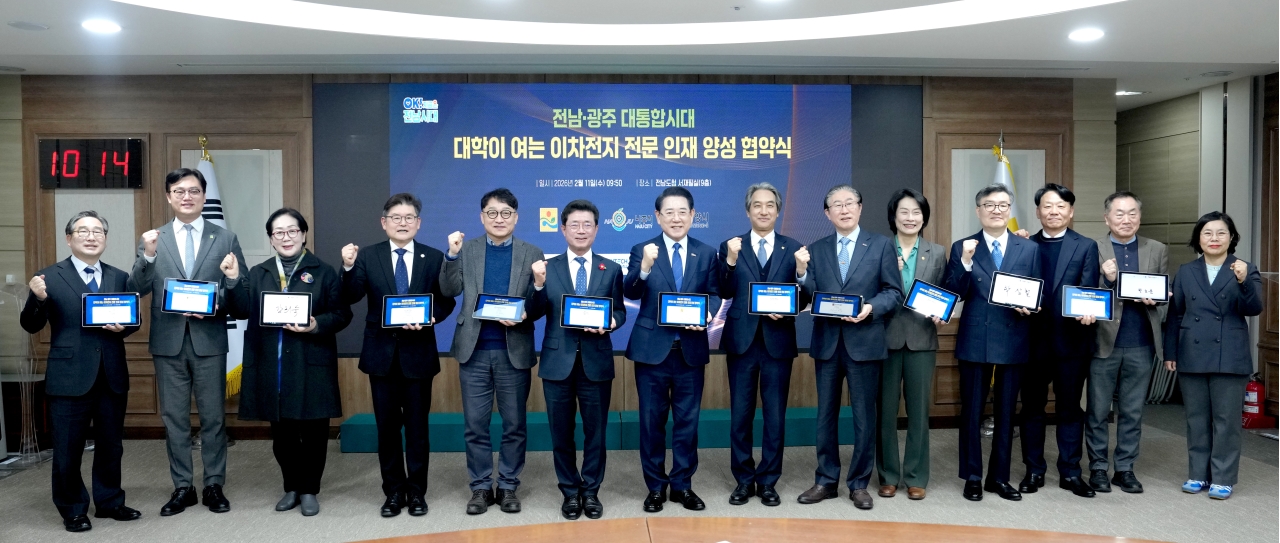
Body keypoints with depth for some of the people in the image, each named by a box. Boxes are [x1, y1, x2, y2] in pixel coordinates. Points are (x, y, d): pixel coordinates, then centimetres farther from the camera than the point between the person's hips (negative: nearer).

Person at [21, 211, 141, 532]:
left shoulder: (120, 278, 8)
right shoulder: (49, 277, -2)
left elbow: (134, 319, 11)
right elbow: (30, 326, -4)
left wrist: (123, 327, -12)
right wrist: (38, 299, -23)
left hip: (112, 376, 4)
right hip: (69, 378, -3)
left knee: (111, 445, 14)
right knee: (68, 449, 6)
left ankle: (109, 502, 29)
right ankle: (73, 510, 21)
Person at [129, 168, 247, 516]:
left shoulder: (226, 239, 3)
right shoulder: (153, 239, 7)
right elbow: (137, 290, -2)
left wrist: (217, 304, -17)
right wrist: (148, 256, -18)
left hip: (209, 340, -1)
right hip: (168, 342, 2)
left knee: (213, 416, 6)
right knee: (174, 418, 9)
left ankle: (214, 486, 17)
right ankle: (182, 488, 20)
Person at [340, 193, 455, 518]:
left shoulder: (434, 258, 2)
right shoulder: (367, 256, 1)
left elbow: (446, 302, 1)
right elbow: (349, 299, -9)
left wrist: (427, 318, -18)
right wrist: (348, 267, -25)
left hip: (418, 352, 0)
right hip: (382, 352, 1)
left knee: (417, 426, 8)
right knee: (387, 426, 9)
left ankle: (416, 492, 20)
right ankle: (394, 491, 22)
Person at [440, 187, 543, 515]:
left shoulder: (532, 253, 3)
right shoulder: (466, 251, 6)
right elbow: (449, 291, -5)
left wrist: (522, 315, -20)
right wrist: (452, 254, -17)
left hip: (514, 350, -1)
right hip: (474, 350, 1)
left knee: (514, 424, 7)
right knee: (475, 425, 7)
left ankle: (508, 486, 21)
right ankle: (481, 487, 19)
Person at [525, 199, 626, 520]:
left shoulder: (611, 270, 5)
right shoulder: (547, 267, 2)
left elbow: (620, 312, 5)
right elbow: (534, 314, -4)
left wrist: (609, 323, -16)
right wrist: (539, 284, -20)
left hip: (596, 362, 0)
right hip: (558, 362, 0)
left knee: (595, 431, 9)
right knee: (561, 433, 9)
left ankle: (591, 492, 25)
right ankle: (570, 492, 25)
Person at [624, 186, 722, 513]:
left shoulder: (707, 253, 7)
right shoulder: (642, 250, -1)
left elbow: (714, 295, 5)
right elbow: (630, 293, -14)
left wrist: (707, 315, -16)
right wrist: (644, 267, -33)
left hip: (691, 349, 2)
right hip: (652, 348, -2)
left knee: (687, 420, 10)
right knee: (652, 421, 7)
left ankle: (683, 485, 23)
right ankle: (656, 487, 21)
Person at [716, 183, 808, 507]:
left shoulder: (794, 248, 6)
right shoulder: (731, 247, 5)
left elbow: (803, 296, 4)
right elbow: (724, 294, -6)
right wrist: (730, 260, -19)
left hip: (778, 341, 0)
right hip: (742, 341, 0)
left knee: (775, 415, 7)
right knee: (740, 414, 7)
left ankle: (768, 482, 19)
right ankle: (744, 480, 19)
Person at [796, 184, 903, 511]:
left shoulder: (881, 245, 2)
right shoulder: (817, 249, 8)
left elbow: (894, 292, -2)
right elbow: (811, 297, 2)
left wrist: (871, 308, -19)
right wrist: (802, 271, -16)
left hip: (864, 341, -2)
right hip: (826, 342, 3)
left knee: (864, 416, 5)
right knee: (826, 414, 10)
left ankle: (859, 484, 18)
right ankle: (826, 481, 21)